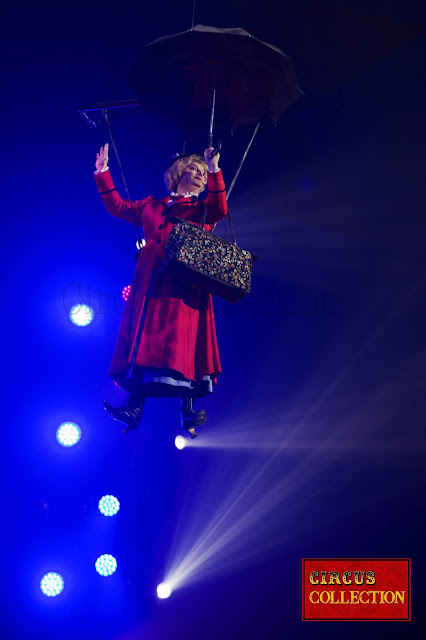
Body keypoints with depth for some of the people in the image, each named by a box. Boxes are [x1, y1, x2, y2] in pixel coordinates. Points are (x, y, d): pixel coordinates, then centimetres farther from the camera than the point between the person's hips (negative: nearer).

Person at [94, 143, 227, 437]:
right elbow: (118, 206, 29)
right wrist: (103, 173, 26)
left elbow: (220, 209, -5)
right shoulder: (151, 206, 24)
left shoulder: (203, 209, 17)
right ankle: (135, 406, -10)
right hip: (150, 283, 3)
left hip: (183, 284, -3)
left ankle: (187, 409, -16)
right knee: (144, 338, -6)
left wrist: (215, 171, -14)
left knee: (181, 339, -14)